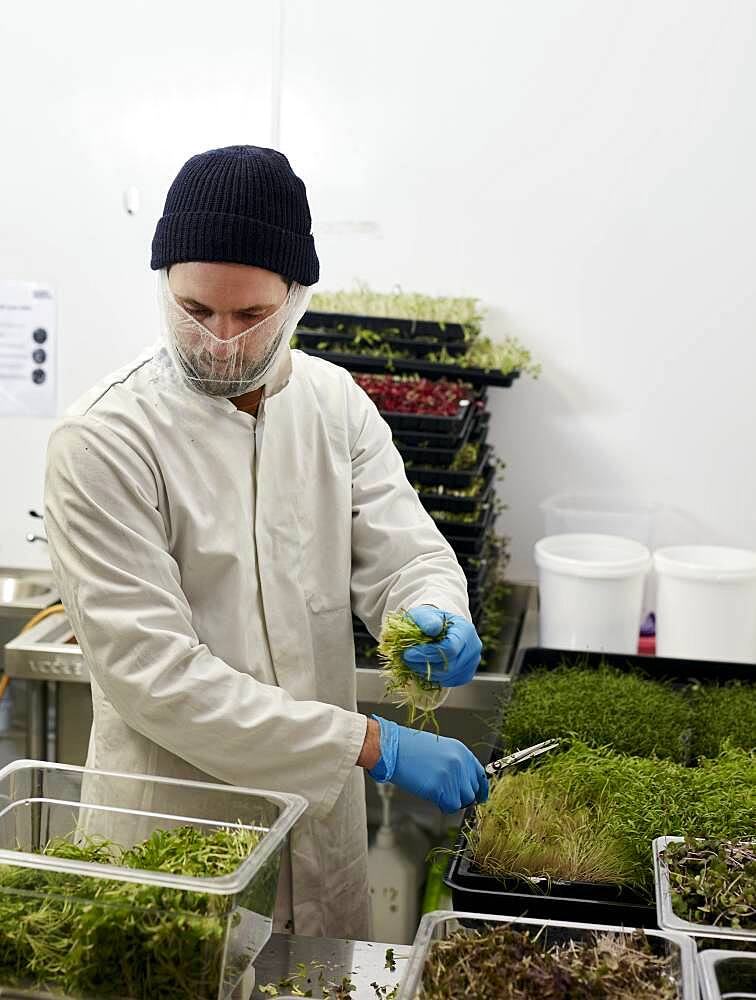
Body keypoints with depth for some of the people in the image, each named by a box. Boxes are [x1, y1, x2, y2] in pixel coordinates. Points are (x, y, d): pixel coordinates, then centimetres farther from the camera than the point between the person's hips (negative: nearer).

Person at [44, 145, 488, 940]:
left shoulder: (335, 402, -3)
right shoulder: (103, 441, -20)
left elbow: (403, 552, -2)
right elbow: (153, 671, -24)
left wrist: (435, 616, -27)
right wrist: (375, 746, -27)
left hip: (325, 803, 5)